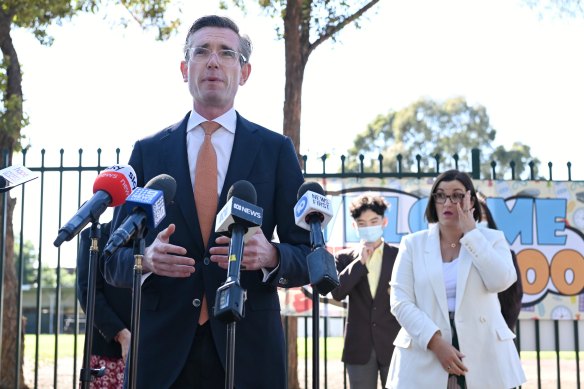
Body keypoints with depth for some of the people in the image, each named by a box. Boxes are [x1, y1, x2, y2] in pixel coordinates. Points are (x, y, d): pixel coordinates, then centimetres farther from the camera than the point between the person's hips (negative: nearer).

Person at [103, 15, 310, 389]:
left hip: (249, 347, 0)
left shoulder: (276, 149, 4)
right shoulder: (148, 151, 7)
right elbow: (115, 259, 7)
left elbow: (307, 258, 3)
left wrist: (271, 256, -19)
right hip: (162, 347, 1)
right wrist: (146, 259, -15)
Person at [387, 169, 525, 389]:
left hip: (484, 356, 0)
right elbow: (400, 302, -4)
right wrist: (436, 342, -15)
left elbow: (500, 281, -13)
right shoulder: (413, 244, 5)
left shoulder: (491, 239, 6)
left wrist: (471, 233, -9)